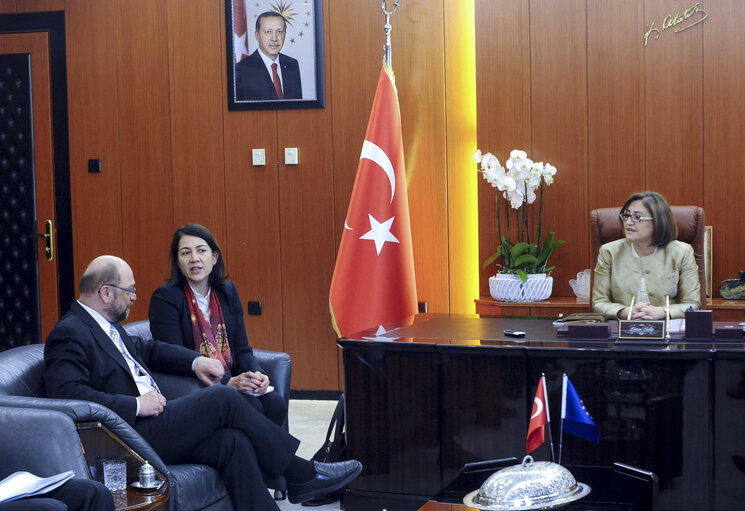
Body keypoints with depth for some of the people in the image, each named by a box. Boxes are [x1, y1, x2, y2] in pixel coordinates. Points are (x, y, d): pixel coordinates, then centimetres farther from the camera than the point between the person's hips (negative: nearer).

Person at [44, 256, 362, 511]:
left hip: (148, 426, 9)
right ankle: (302, 475, -1)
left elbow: (148, 349, 32)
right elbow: (66, 392, -24)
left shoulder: (104, 326, 19)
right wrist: (135, 405, -24)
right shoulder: (70, 333, -11)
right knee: (222, 398, -15)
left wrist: (194, 361, 15)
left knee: (233, 442, -13)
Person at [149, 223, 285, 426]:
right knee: (251, 407, -27)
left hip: (230, 381, 6)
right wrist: (228, 382, -22)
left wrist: (256, 373, -12)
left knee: (275, 403, -21)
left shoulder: (227, 292, 11)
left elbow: (241, 348, 11)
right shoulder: (165, 298, -8)